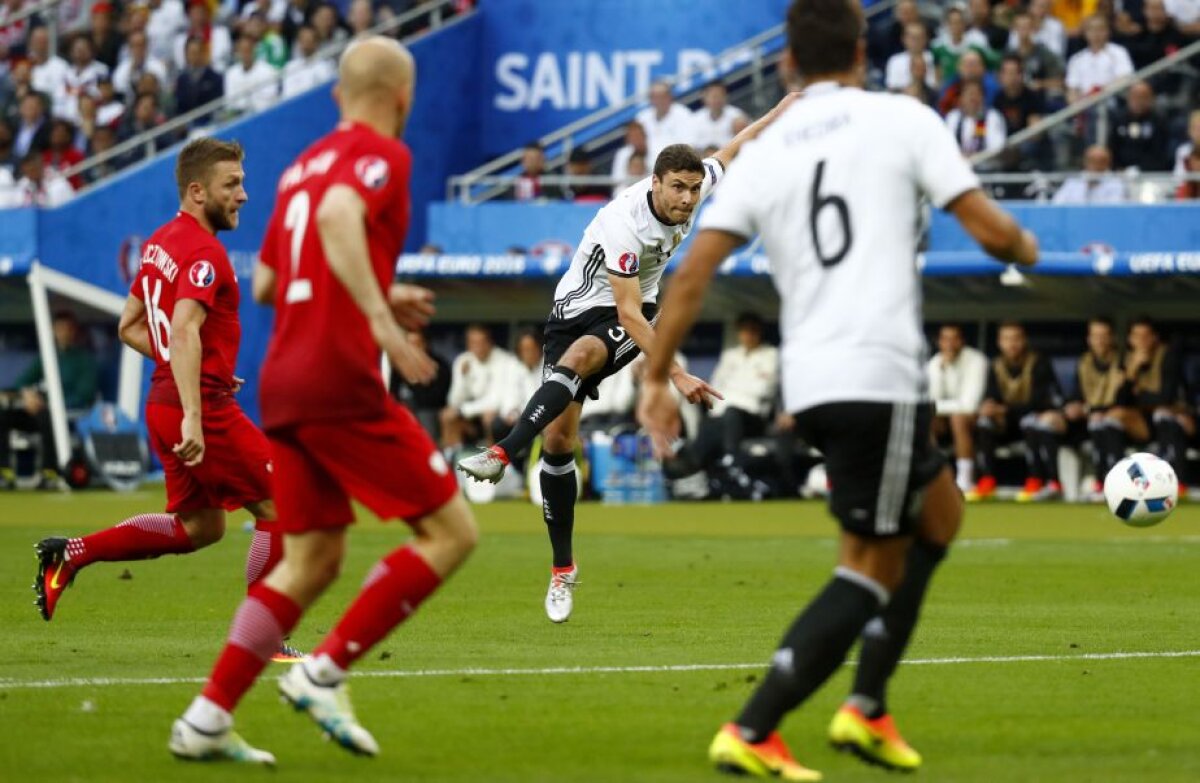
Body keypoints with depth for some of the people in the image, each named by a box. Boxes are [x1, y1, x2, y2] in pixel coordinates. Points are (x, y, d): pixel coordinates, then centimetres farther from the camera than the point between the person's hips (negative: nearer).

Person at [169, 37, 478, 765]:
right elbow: (337, 218, -26)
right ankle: (325, 672, -7)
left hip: (284, 384, 8)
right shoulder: (382, 154, -4)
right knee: (452, 532, -2)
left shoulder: (304, 165, 20)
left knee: (311, 562, 13)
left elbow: (265, 283, 24)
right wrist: (381, 316, -30)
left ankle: (208, 718, 5)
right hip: (341, 383, -8)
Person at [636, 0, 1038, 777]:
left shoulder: (763, 152, 12)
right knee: (873, 566, 0)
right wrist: (1025, 247, 18)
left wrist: (657, 377, 10)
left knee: (939, 514, 23)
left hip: (809, 382, 6)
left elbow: (694, 273, 4)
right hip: (881, 373, -6)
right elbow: (989, 227, -4)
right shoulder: (901, 119, 0)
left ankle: (868, 710, 19)